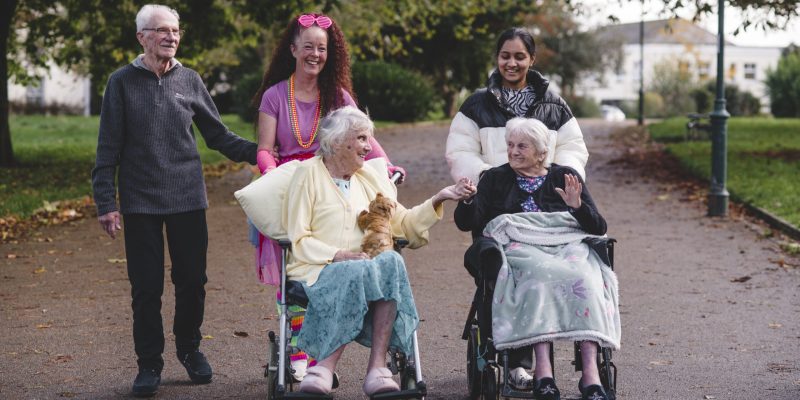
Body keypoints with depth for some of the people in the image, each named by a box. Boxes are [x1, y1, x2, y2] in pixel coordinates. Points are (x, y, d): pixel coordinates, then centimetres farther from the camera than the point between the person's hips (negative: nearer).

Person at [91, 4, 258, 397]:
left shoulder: (190, 80, 6)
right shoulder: (123, 82, 0)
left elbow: (217, 135, 11)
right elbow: (108, 149, 0)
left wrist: (257, 152, -2)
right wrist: (106, 202, -6)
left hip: (188, 199, 2)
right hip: (140, 203, -2)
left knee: (192, 281, 6)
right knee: (146, 287, 1)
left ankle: (189, 347, 28)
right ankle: (149, 364, 14)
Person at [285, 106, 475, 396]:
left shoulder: (370, 177, 20)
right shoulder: (308, 174, 3)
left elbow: (403, 223, 16)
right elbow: (299, 239, -4)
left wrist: (439, 199, 4)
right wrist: (337, 256, -18)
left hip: (364, 266, 5)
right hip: (318, 269, -4)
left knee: (391, 262, -30)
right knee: (358, 272, -37)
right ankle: (376, 370, -34)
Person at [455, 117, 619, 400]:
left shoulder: (565, 177, 20)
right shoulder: (495, 179, 20)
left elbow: (599, 228, 12)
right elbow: (468, 223, 6)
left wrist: (577, 206, -8)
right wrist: (467, 202, -15)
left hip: (566, 247, 1)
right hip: (519, 249, -1)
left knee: (585, 278, -34)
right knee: (541, 277, -37)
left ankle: (591, 375, -43)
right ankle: (543, 375, -47)